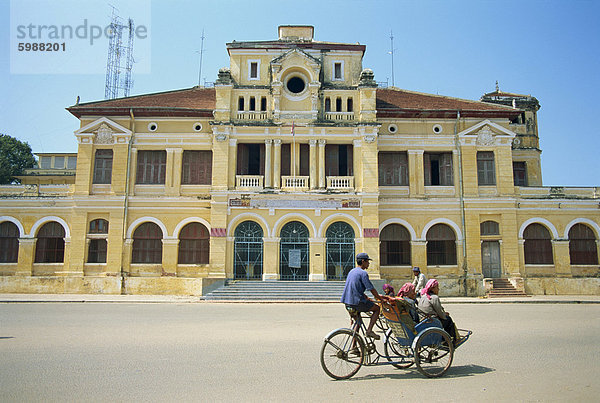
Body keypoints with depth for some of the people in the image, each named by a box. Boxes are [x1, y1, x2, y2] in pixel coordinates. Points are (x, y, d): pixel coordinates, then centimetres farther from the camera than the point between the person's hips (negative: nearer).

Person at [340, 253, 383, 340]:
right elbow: (372, 290, -10)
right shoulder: (363, 273, -10)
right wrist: (381, 299, 3)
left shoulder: (351, 271, 18)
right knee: (377, 308, 11)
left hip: (347, 302, 8)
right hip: (356, 302, -8)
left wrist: (368, 298, 28)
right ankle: (369, 330, 1)